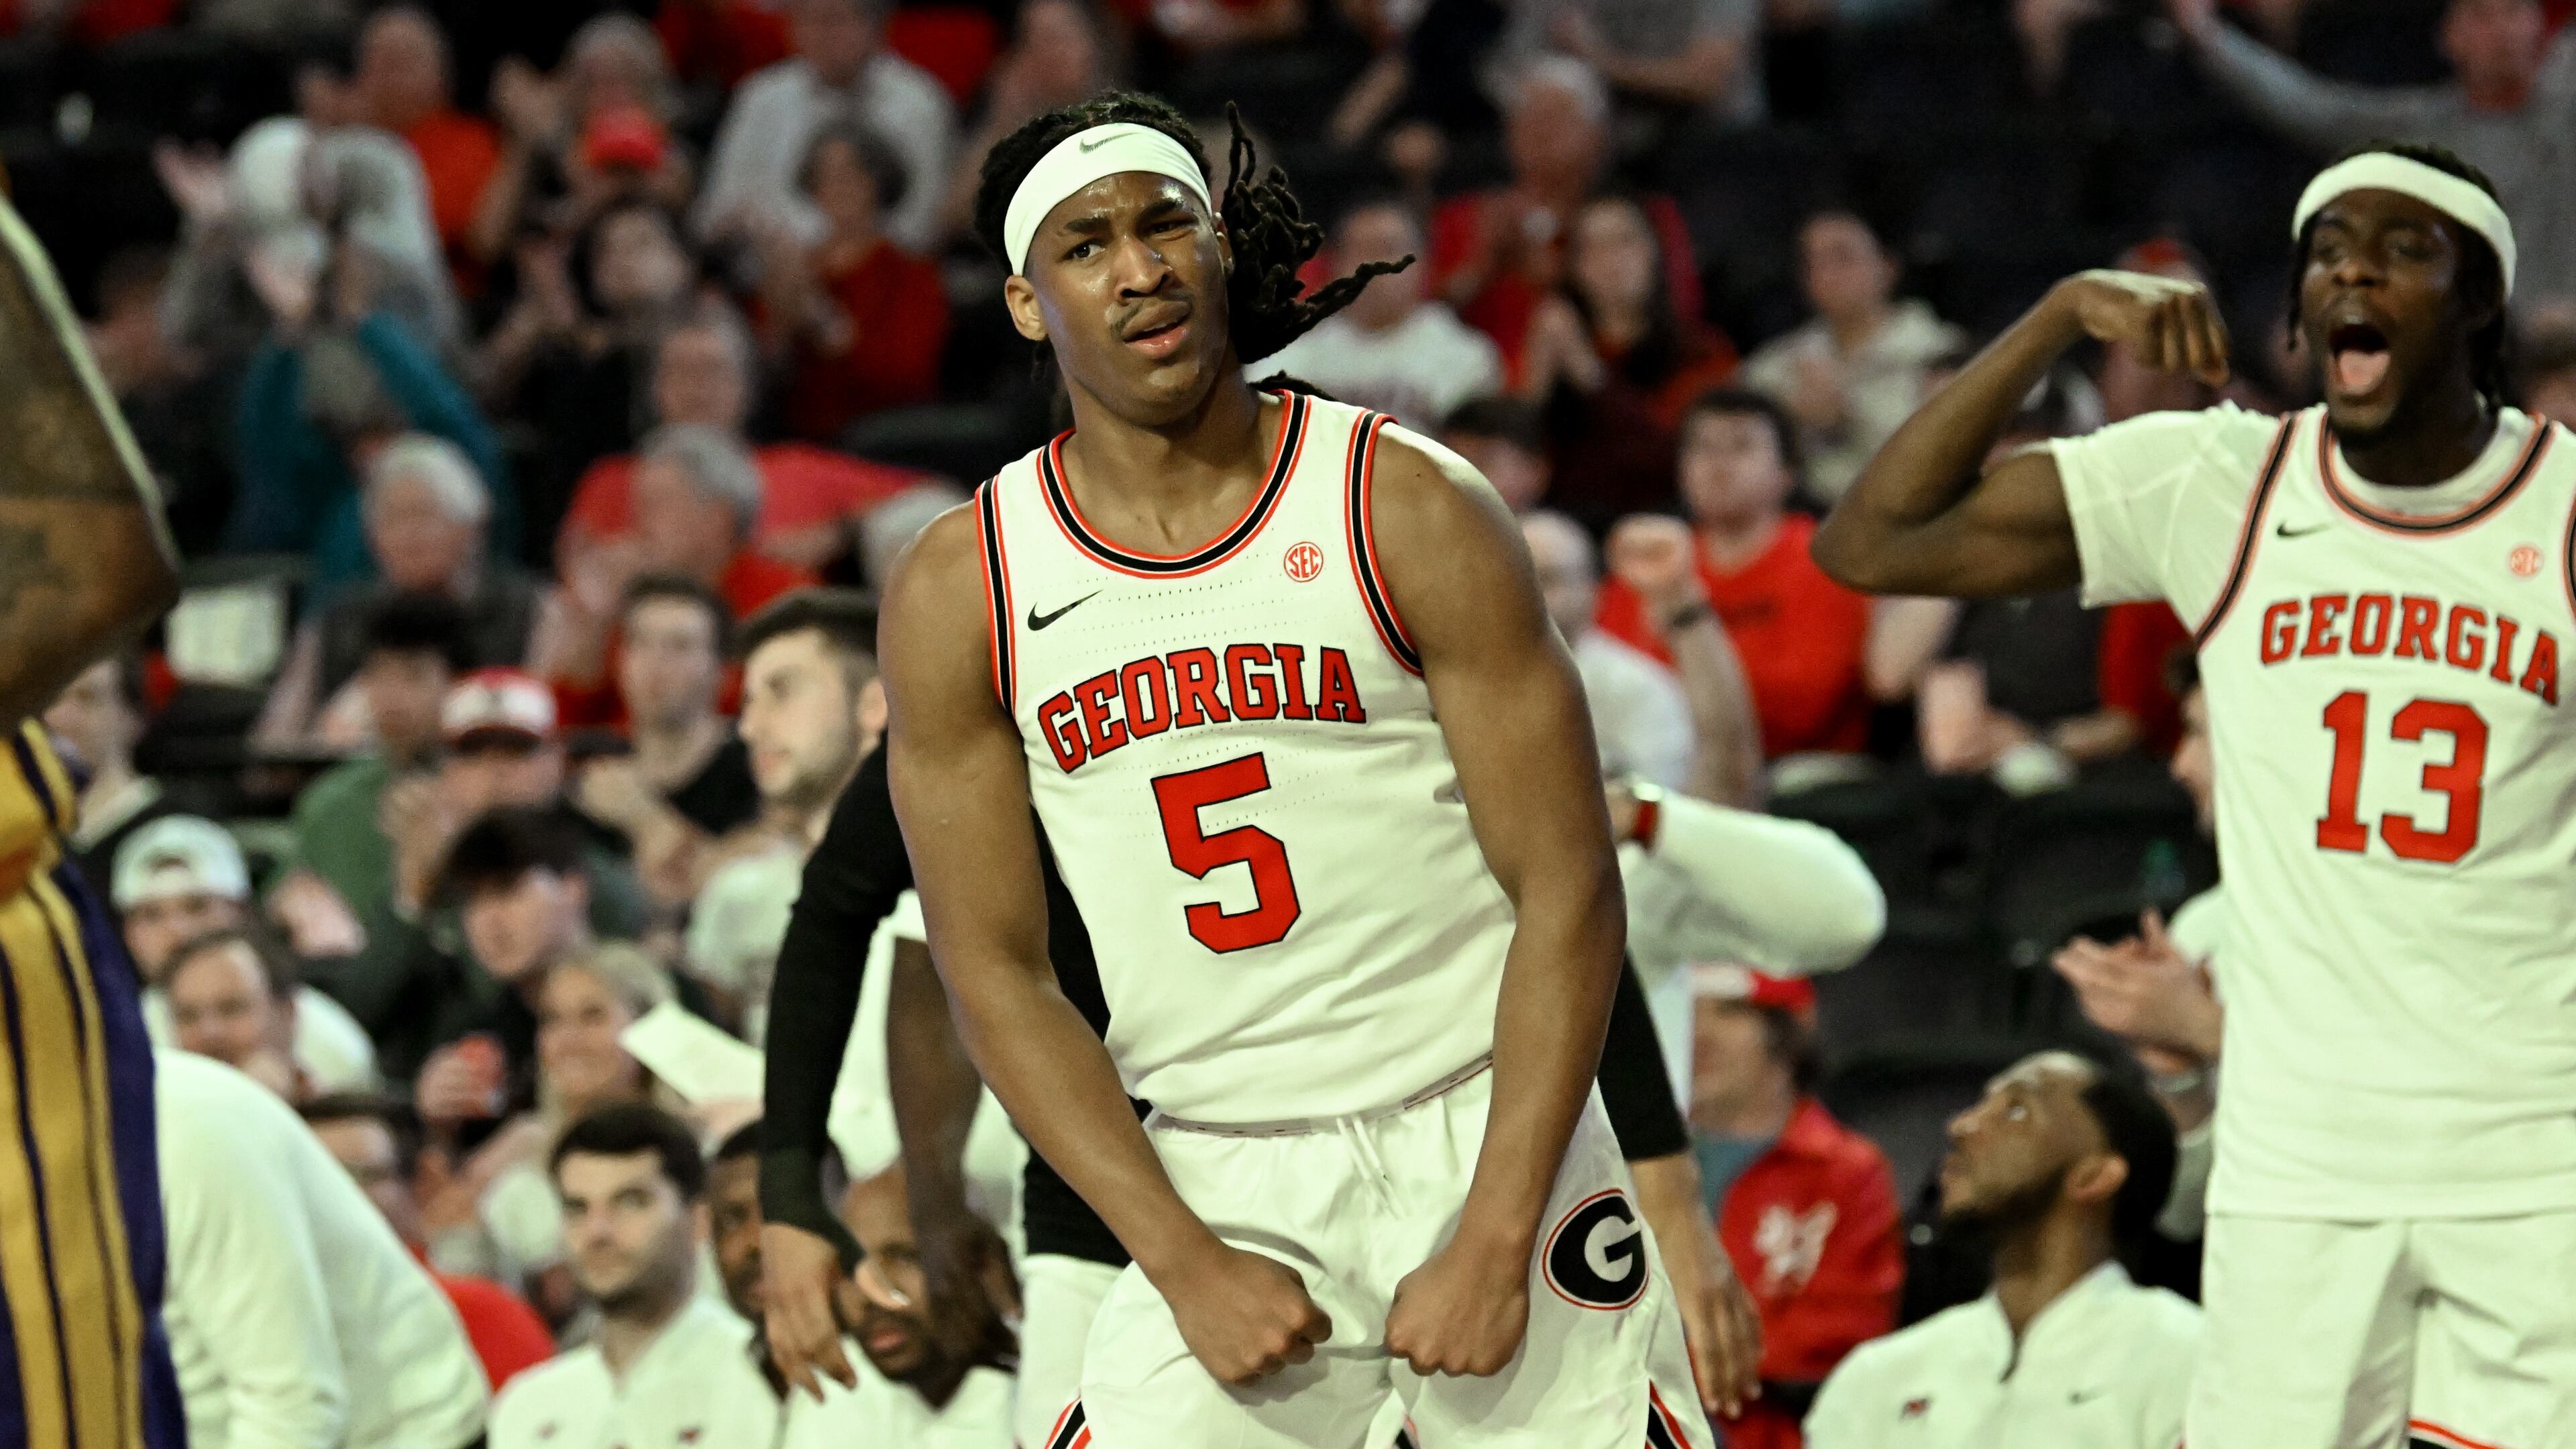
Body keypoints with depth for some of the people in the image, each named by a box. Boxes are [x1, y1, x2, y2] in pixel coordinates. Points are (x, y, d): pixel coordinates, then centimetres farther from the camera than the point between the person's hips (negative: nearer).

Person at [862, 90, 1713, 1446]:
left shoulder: (1407, 508, -6)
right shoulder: (957, 597, -1)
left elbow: (1568, 892, -7)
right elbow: (996, 974, 1)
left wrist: (1492, 1244, -14)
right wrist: (1189, 1268, -9)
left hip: (1484, 1133, -1)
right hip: (1219, 1184, 1)